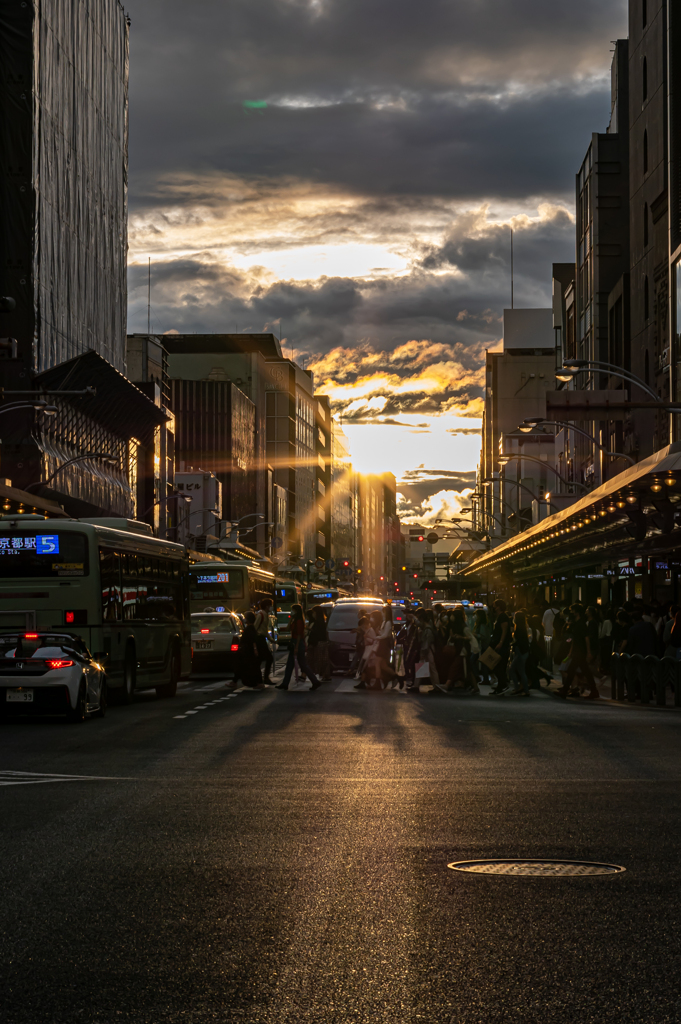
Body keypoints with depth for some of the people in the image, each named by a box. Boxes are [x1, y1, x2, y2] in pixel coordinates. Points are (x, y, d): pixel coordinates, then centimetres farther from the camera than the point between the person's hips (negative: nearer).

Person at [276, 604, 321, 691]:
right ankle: (285, 684, 12)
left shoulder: (299, 621, -15)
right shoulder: (295, 621, 14)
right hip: (294, 644, 10)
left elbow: (299, 635, -19)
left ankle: (315, 682, -1)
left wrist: (296, 647, -21)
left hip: (298, 644, -10)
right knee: (289, 664, 10)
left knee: (303, 664, -6)